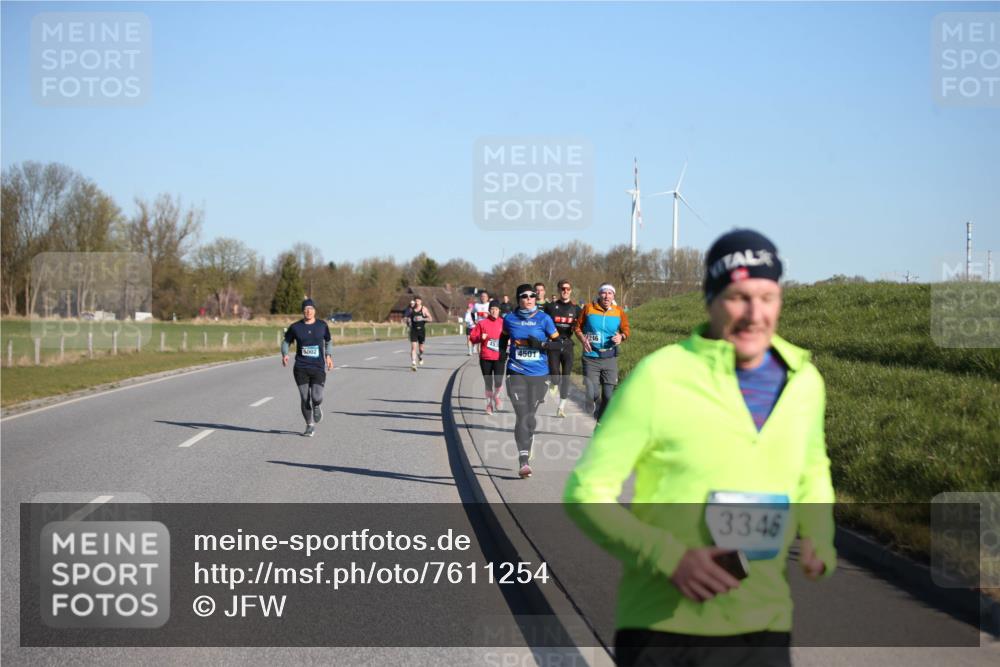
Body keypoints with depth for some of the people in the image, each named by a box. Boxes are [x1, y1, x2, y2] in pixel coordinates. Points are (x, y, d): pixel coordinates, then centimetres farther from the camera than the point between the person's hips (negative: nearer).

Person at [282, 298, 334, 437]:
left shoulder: (322, 325, 4)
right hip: (301, 368, 0)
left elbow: (328, 341, 19)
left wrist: (329, 356, 6)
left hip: (318, 368, 0)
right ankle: (310, 426, 19)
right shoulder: (295, 327, 0)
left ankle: (316, 407, 25)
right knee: (305, 398, 0)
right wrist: (285, 354, -6)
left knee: (316, 398, -14)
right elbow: (286, 342, 12)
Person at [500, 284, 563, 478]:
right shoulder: (510, 319, 3)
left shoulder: (544, 319, -1)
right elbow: (504, 339, 22)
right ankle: (523, 462, -20)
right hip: (516, 373, -1)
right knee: (522, 416, -14)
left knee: (530, 416, 11)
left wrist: (541, 344, -15)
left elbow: (558, 344, 1)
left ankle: (527, 448, 39)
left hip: (539, 375, 1)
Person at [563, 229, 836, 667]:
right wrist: (668, 557, -19)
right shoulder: (658, 378, -9)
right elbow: (587, 492, -6)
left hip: (762, 631, 4)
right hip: (663, 630, -4)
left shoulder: (804, 382, 7)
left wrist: (819, 542, 6)